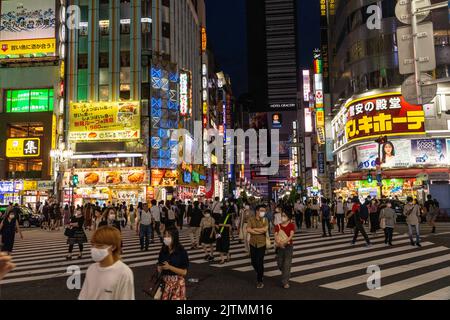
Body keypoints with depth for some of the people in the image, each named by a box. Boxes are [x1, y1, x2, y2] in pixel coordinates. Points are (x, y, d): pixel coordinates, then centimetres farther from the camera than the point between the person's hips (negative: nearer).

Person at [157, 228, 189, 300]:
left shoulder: (182, 252, -13)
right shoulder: (163, 251, 2)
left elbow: (184, 272, -13)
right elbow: (159, 267, 11)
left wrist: (169, 267, -20)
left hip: (177, 283, -4)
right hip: (165, 282, 4)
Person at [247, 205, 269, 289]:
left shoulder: (265, 220, -4)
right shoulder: (251, 219, -3)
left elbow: (265, 229, -22)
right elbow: (248, 230, -17)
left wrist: (254, 229, -15)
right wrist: (260, 232, -18)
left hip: (261, 244, -2)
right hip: (253, 244, 2)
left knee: (260, 262, -2)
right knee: (253, 262, 11)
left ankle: (260, 281, 13)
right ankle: (260, 274, 39)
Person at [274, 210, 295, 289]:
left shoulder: (291, 225, -4)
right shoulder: (278, 226, 3)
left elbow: (291, 235, -16)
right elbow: (276, 236, -7)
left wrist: (284, 242, -31)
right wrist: (279, 242, -28)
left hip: (288, 246, -3)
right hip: (280, 247, 3)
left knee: (287, 264, -5)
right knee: (280, 264, 10)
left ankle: (285, 282, 2)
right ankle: (285, 275, 40)